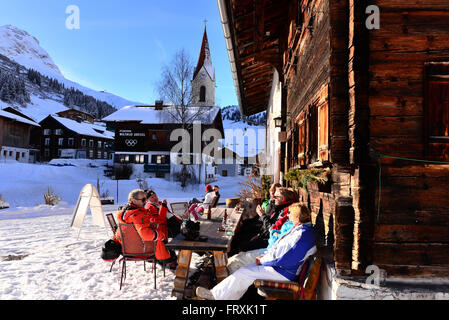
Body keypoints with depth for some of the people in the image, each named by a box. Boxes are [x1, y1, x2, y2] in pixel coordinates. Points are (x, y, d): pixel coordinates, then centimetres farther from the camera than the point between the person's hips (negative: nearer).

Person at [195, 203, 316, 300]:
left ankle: (216, 295, 5)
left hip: (284, 272, -10)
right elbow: (278, 245, 17)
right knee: (246, 269, 4)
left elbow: (287, 261, -27)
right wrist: (265, 255, 4)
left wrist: (263, 261, -16)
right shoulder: (299, 229, 7)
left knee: (244, 273, -10)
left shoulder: (304, 236, -25)